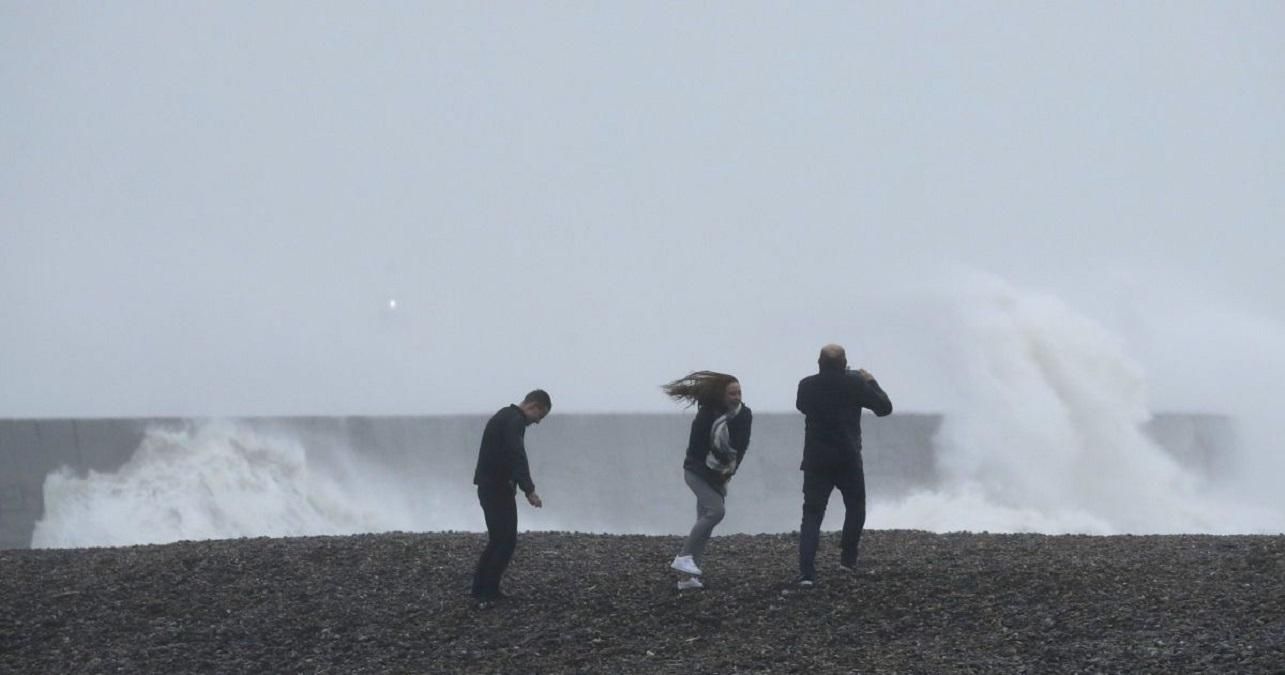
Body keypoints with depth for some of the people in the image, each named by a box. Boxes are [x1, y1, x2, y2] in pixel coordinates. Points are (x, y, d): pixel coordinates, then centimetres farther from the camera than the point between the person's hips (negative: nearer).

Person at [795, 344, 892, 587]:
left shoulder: (806, 385, 0)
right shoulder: (854, 384, -6)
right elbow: (884, 408, 1)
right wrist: (871, 382, 16)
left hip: (816, 461, 1)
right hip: (848, 459, -1)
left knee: (812, 515, 1)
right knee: (855, 507, 22)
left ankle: (806, 572, -13)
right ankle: (848, 558, 21)